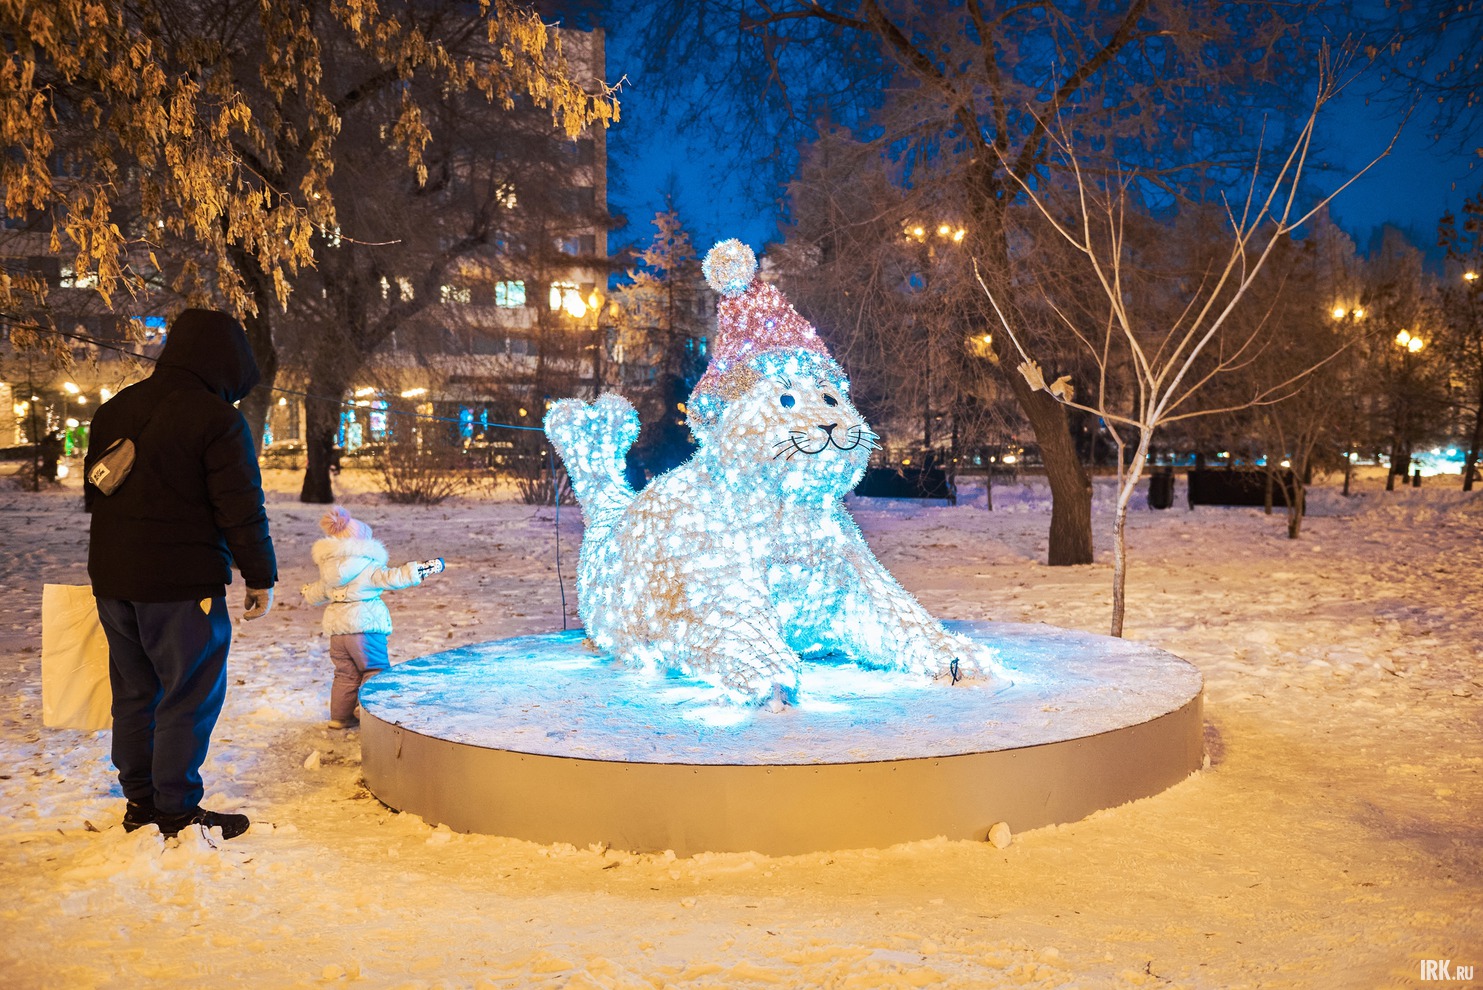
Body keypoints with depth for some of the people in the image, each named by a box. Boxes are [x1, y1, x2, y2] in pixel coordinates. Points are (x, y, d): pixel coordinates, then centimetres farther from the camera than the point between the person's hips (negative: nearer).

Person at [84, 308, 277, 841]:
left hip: (112, 577, 8)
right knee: (190, 694, 2)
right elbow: (241, 509, -14)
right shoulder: (217, 418, -13)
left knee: (134, 690, 17)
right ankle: (177, 811, 6)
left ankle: (139, 799, 25)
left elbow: (93, 491, 20)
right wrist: (261, 577, -5)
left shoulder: (113, 410, 12)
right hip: (182, 582, -8)